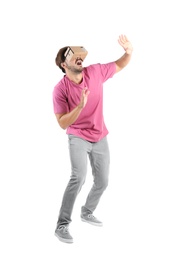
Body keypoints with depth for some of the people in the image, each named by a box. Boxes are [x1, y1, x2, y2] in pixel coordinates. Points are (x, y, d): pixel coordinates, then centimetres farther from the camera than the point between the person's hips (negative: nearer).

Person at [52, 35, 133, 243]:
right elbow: (63, 123, -20)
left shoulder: (95, 72, -8)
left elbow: (119, 65, 7)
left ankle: (87, 213, 39)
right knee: (78, 177, -27)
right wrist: (80, 105, -35)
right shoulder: (60, 89, -18)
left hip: (100, 138, 5)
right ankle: (62, 225, -19)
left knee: (102, 182, 13)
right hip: (78, 138, -5)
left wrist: (128, 52, -15)